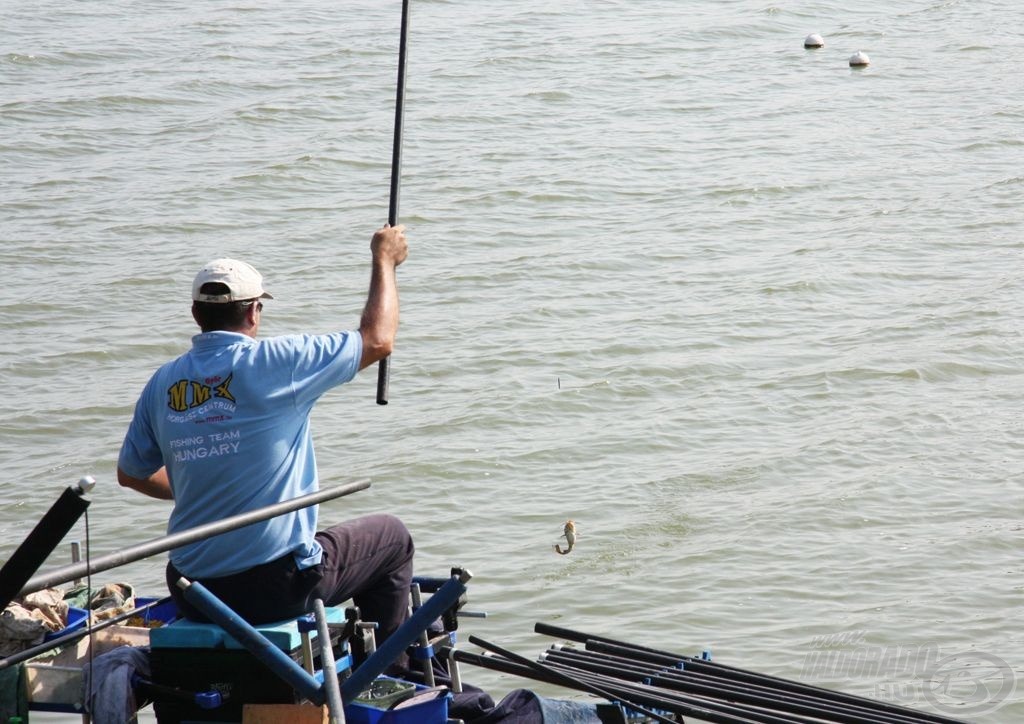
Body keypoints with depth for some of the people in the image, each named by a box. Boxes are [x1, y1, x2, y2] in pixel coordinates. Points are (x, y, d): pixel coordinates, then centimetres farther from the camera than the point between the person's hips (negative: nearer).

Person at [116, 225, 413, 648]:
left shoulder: (163, 382, 1)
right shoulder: (274, 363, -13)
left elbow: (131, 475, 14)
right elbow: (377, 340, -2)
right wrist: (385, 260, 13)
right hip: (278, 587, -5)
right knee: (391, 538, 20)